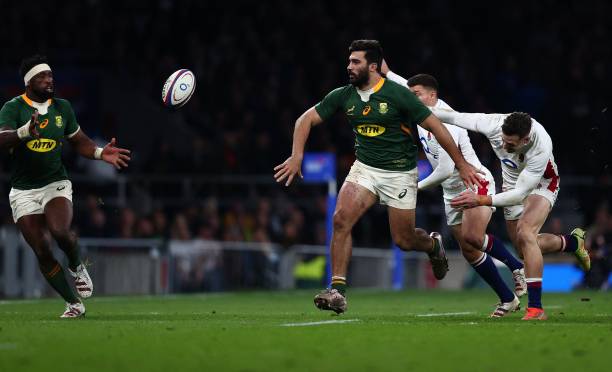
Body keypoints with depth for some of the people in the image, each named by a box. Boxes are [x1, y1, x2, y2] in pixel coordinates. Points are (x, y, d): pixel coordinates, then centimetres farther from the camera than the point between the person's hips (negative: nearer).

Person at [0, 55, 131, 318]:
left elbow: (79, 142, 17)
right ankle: (74, 304, 8)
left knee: (60, 231, -29)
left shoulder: (62, 107, 5)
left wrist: (101, 153, -1)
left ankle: (77, 267, 2)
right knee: (42, 252, -6)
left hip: (56, 184, 1)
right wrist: (25, 132, -44)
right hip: (24, 191, -1)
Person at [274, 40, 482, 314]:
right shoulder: (343, 96, -3)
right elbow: (306, 119, 5)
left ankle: (433, 245, 39)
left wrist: (461, 164, -8)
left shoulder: (397, 94, -17)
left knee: (403, 240, 1)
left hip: (400, 173, -3)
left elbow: (435, 126, -11)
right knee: (341, 218, -21)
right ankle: (337, 290, -18)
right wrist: (296, 156, -9)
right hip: (364, 168, 3)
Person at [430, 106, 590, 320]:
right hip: (512, 185, 5)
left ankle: (535, 308, -27)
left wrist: (481, 201, -45)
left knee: (525, 234, -29)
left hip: (541, 184, -5)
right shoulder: (493, 125, -32)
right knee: (526, 248, 12)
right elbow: (455, 117, -18)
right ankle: (573, 242, 44)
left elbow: (520, 193, -39)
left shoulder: (541, 148, -41)